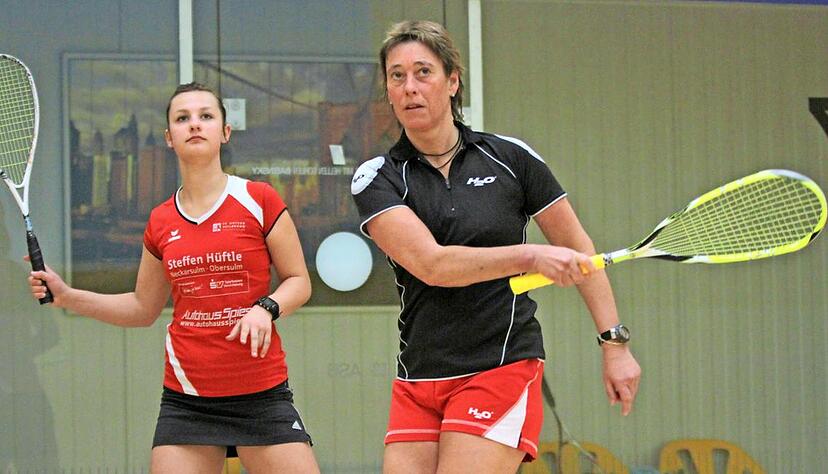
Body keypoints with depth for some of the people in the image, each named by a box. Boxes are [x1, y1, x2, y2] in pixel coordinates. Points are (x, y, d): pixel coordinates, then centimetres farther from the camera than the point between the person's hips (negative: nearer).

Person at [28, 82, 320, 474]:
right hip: (185, 400, 2)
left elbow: (299, 280, 4)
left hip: (261, 395, -2)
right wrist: (66, 296, 11)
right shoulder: (161, 222, 9)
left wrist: (265, 308, -16)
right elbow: (143, 308, 20)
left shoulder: (258, 200, -1)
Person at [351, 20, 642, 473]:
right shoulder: (376, 178, 1)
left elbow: (578, 249, 10)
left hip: (502, 368, -2)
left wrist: (615, 342, 3)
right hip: (417, 382, 2)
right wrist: (530, 256, -25)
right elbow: (429, 263, -14)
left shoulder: (510, 158, 2)